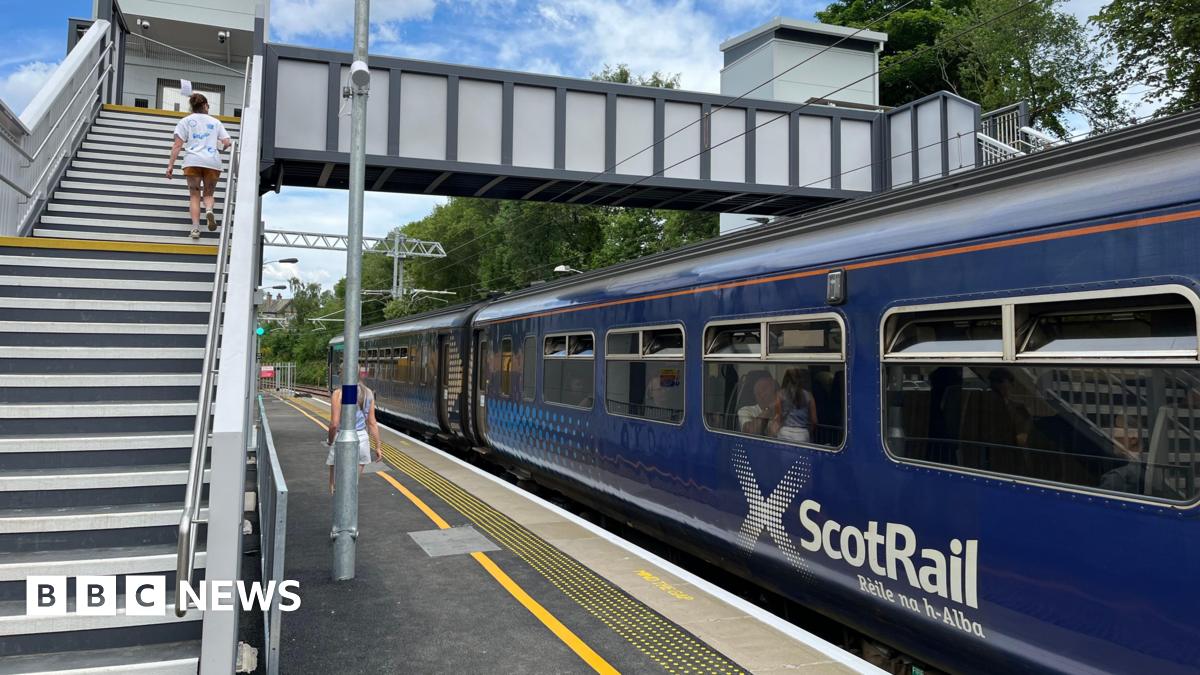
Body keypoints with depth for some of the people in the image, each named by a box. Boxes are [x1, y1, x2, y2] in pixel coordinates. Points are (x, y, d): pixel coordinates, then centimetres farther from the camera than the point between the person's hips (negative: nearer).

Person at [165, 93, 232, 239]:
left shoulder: (185, 121, 14)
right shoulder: (215, 122, 17)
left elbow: (177, 146, 4)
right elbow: (227, 143, 8)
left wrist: (171, 165, 3)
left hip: (192, 161, 0)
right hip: (213, 162, 0)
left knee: (195, 195, 7)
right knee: (209, 193, 13)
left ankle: (195, 227, -7)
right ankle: (209, 210, -21)